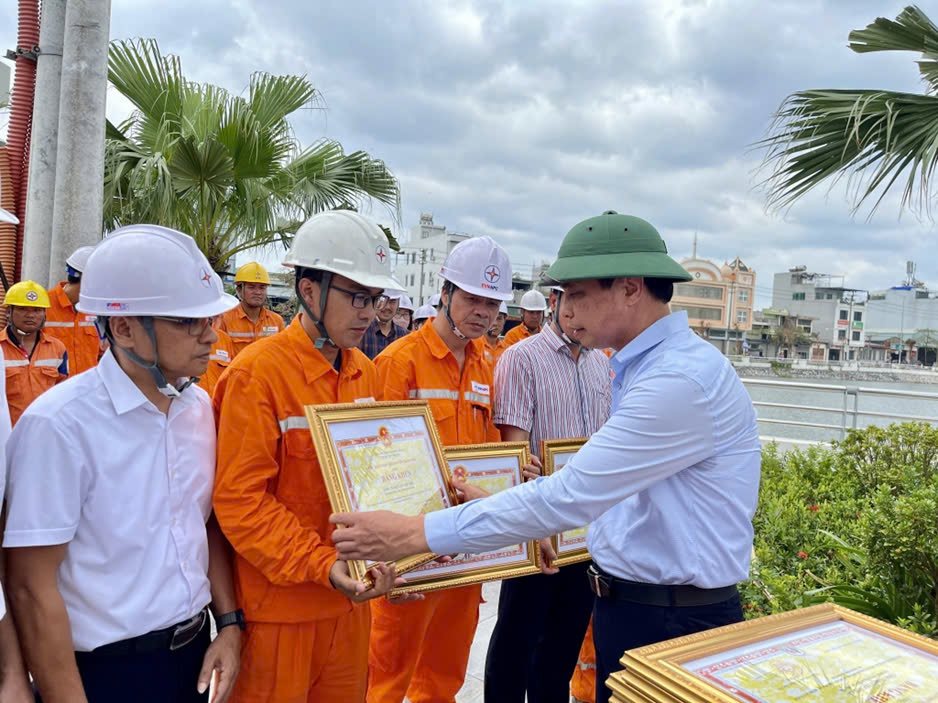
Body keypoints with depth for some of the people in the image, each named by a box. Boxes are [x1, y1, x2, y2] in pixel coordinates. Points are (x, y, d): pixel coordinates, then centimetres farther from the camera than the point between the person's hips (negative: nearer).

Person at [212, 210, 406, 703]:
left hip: (349, 598, 6)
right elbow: (239, 499, -19)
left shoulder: (363, 372, 4)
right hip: (279, 606, -6)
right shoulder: (257, 371, -17)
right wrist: (319, 565, -23)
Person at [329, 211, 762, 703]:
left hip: (675, 623, -8)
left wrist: (416, 534, -25)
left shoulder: (683, 379, -24)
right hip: (624, 602, 8)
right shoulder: (643, 366, 8)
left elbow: (568, 496, -28)